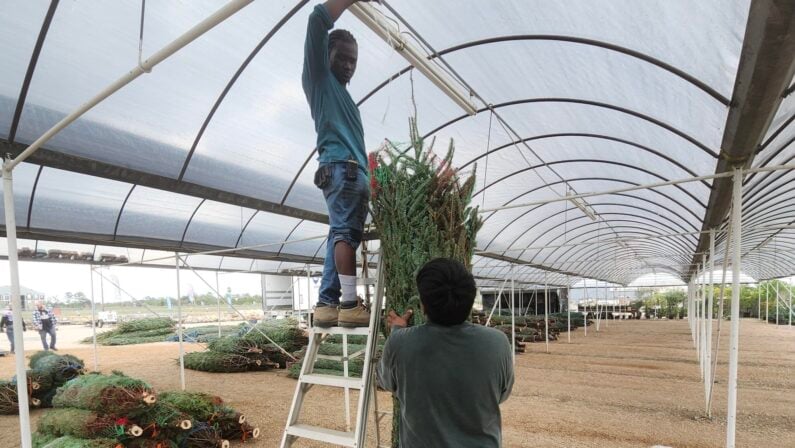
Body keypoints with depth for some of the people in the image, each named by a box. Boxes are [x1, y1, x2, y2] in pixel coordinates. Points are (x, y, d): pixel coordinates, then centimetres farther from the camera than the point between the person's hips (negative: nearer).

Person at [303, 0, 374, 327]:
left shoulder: (342, 94, 33)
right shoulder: (319, 78, 12)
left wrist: (368, 175, 13)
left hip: (353, 170, 8)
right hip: (340, 167, -8)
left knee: (341, 235, 2)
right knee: (346, 232, -16)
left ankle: (326, 304, 2)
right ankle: (349, 305, -18)